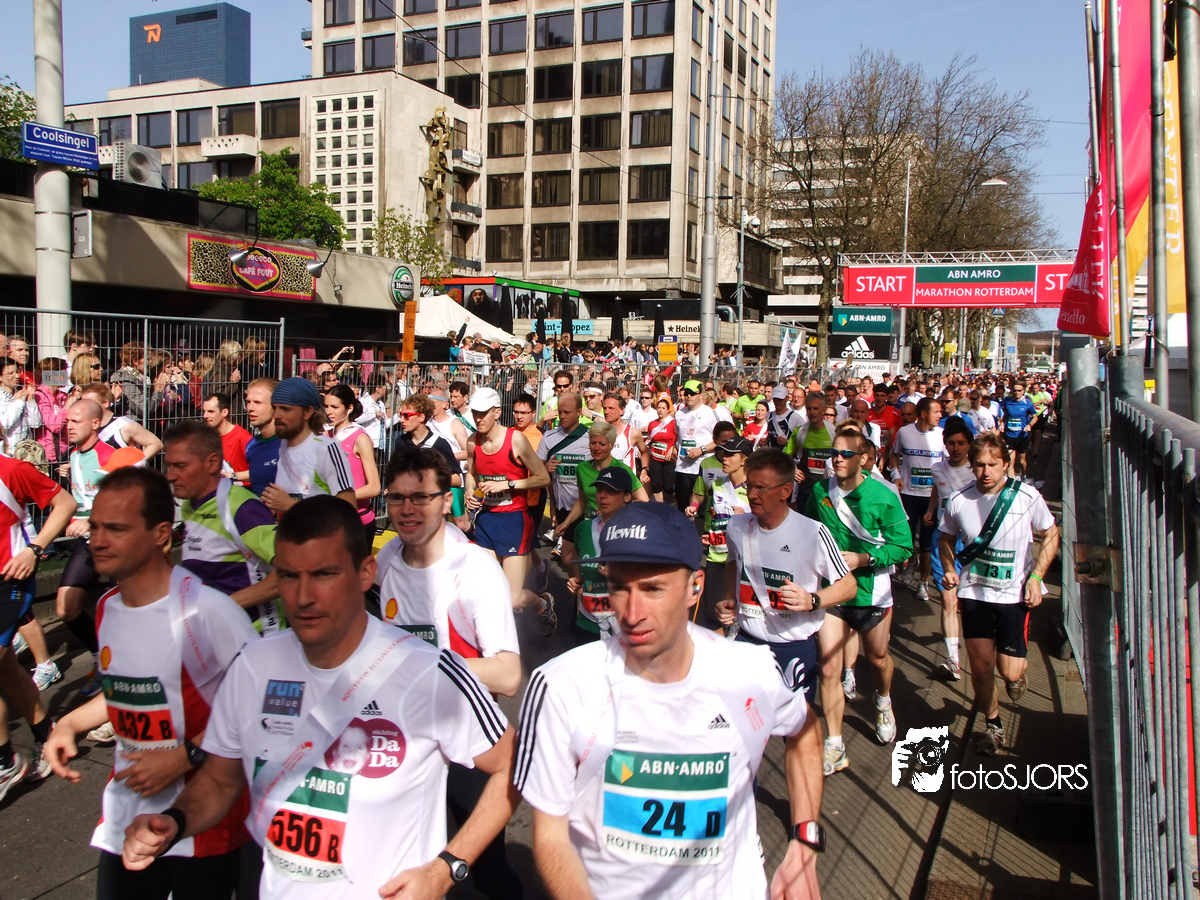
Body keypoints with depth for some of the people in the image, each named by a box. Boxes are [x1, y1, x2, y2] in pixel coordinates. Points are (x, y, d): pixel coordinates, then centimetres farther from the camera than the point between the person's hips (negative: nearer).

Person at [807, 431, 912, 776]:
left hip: (871, 591, -1)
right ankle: (834, 747, 6)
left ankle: (883, 702, 55)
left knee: (878, 658, 21)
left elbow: (903, 547, -11)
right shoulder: (820, 491, -4)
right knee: (829, 670, -5)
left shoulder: (883, 497, -14)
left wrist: (861, 559, -21)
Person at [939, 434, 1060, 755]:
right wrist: (949, 568, -8)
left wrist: (1036, 576, -8)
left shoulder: (1027, 497, -12)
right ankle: (993, 725, 32)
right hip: (974, 593, 2)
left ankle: (1017, 673, 37)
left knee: (1009, 671, -2)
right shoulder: (958, 501, -8)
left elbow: (1050, 535, 2)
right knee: (980, 668, 6)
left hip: (1014, 594, -1)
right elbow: (946, 538, 10)